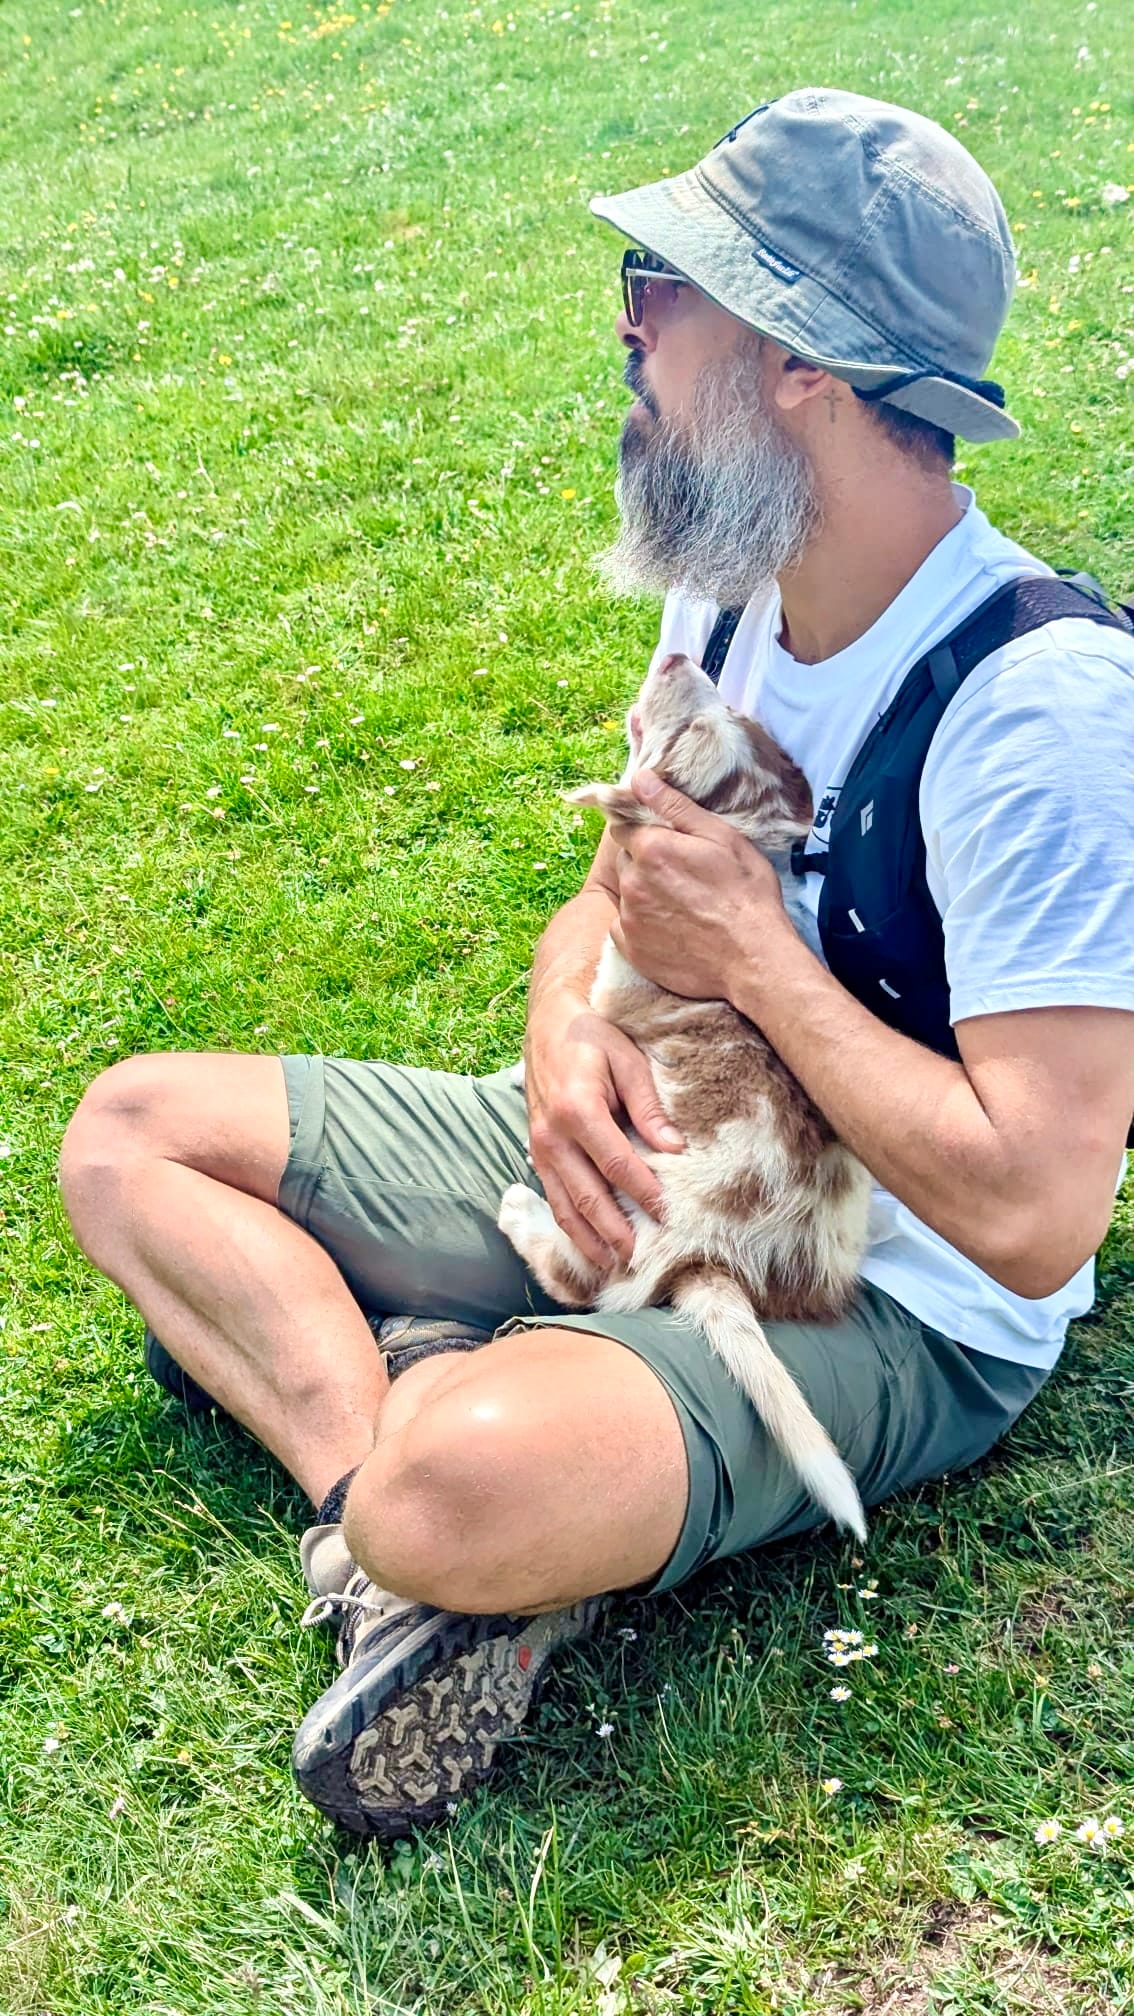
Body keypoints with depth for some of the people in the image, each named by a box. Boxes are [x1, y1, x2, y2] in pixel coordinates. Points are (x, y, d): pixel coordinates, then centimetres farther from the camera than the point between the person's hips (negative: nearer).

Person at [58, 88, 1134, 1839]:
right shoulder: (730, 577, 1)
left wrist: (754, 956, -20)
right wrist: (567, 1026, -13)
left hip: (888, 1303, -8)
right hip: (632, 1167, 8)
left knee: (462, 1483, -40)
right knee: (128, 1134, 2)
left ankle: (421, 1542, -5)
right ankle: (368, 1477, -16)